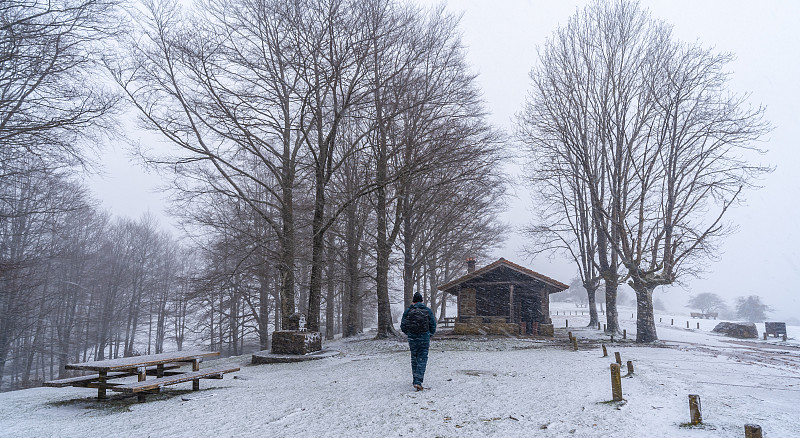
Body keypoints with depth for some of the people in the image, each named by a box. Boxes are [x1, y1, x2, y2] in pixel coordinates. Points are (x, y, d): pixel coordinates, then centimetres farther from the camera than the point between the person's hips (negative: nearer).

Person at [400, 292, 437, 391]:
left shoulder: (408, 311, 2)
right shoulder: (428, 311, 2)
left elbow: (403, 326, 2)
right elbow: (433, 326, 0)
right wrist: (429, 335, 18)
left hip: (412, 338, 1)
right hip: (424, 338, -1)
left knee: (414, 358, 17)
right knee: (422, 360, 1)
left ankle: (416, 380, 24)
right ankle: (418, 381, -12)